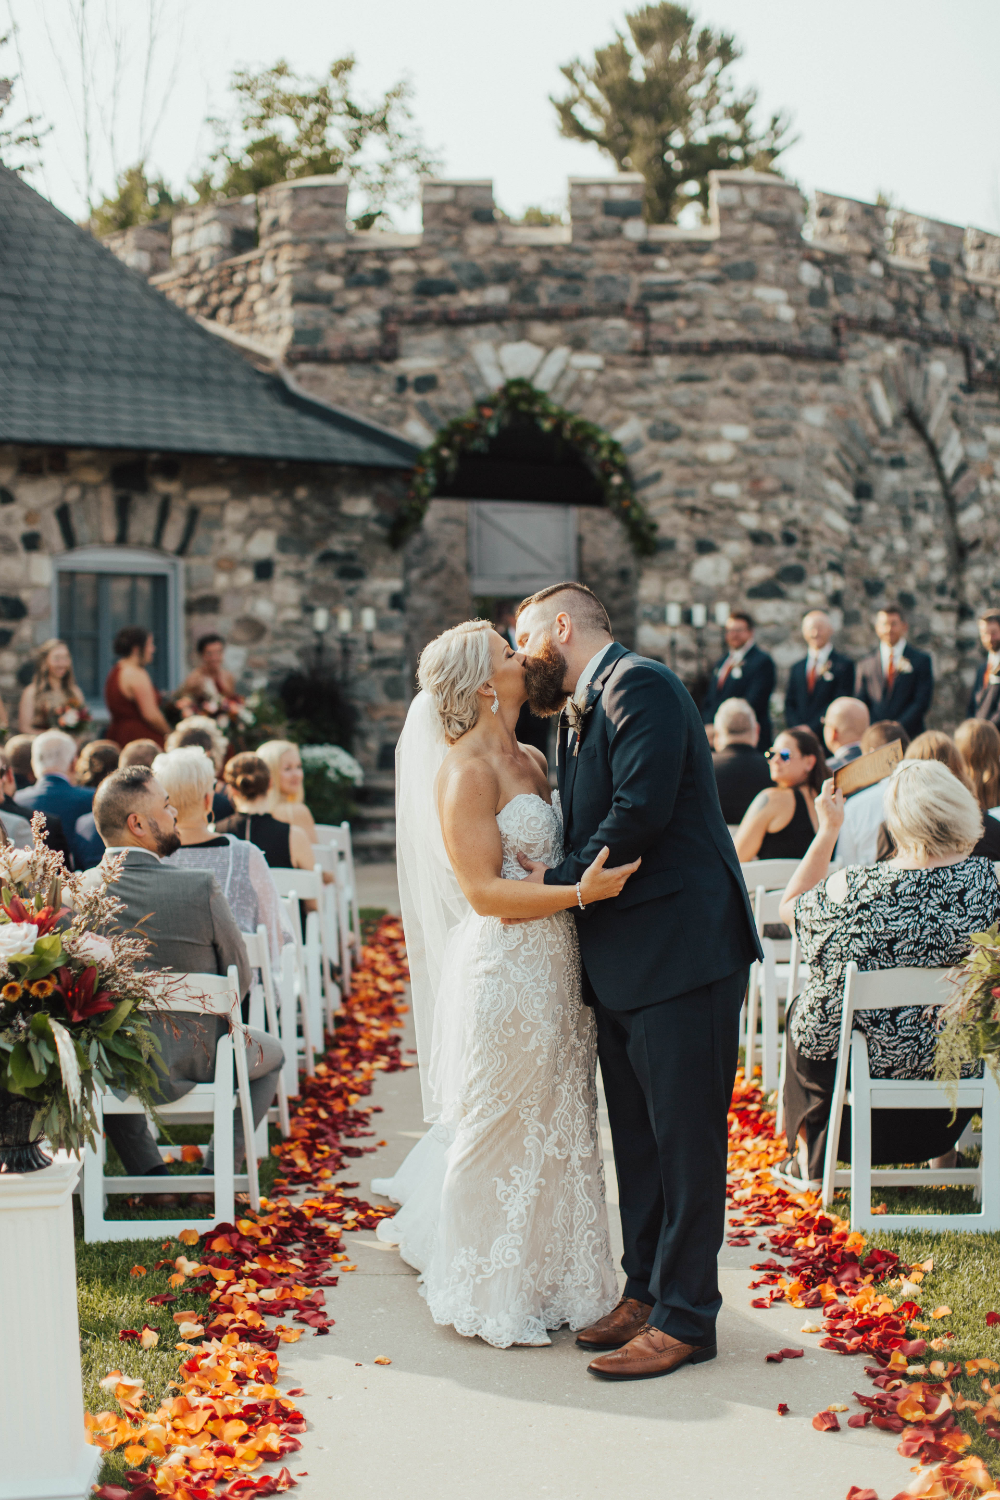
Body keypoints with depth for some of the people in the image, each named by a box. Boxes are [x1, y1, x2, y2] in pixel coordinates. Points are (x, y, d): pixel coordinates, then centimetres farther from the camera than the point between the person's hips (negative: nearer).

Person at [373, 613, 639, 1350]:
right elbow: (483, 890, -18)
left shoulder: (530, 759, 13)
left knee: (555, 1126, 16)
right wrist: (578, 892, -25)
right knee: (502, 1132, 4)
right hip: (506, 975, -8)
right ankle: (491, 1300, 20)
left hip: (553, 971, 8)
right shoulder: (465, 771, -13)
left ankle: (544, 1281, 31)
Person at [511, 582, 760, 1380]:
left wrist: (558, 881, -12)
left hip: (682, 953, -10)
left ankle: (686, 1317, 5)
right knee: (637, 1138, 16)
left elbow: (640, 814, -22)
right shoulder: (580, 713, 18)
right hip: (619, 964, 10)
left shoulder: (640, 685, -12)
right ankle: (646, 1291, 27)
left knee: (685, 1140, -2)